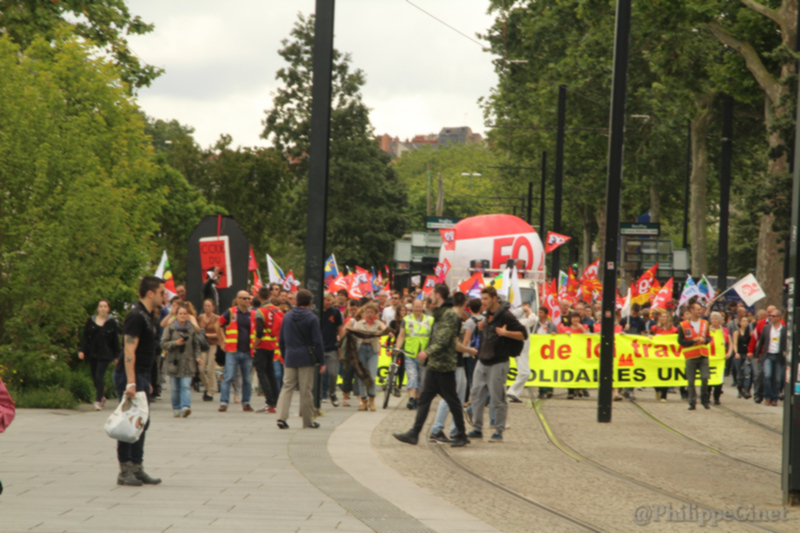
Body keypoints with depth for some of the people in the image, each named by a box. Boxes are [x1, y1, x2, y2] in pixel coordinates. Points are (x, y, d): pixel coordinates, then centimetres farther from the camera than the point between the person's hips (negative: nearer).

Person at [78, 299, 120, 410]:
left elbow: (115, 341, 5)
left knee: (99, 376, -13)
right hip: (92, 353, 3)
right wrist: (81, 350, -4)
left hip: (105, 354, -3)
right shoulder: (91, 321, 6)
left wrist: (117, 356, 4)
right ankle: (102, 397, 28)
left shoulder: (111, 323, 2)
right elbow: (85, 337, 7)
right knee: (95, 377, 8)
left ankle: (98, 401, -10)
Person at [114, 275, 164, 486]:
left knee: (142, 423, 11)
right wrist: (131, 383, -28)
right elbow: (129, 351, -22)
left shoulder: (147, 316, 15)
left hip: (141, 375, 10)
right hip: (130, 374, -10)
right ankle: (125, 471, -4)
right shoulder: (136, 317, -16)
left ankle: (137, 469, 16)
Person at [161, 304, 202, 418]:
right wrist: (175, 343, -16)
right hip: (173, 362, 0)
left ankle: (185, 407, -21)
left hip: (187, 362, 0)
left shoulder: (192, 329, 7)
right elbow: (163, 343, -2)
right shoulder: (170, 328, 1)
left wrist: (198, 357, -1)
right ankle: (176, 408, 16)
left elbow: (196, 345, 13)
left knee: (186, 385, -13)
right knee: (175, 388, 5)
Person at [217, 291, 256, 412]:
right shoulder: (230, 313, 1)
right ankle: (223, 402, -7)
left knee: (247, 379, 5)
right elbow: (218, 325, 11)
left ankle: (246, 402, 15)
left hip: (248, 352, 3)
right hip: (233, 351, -3)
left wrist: (255, 344, 11)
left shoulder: (253, 315, 7)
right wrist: (223, 341, 9)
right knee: (229, 377, -8)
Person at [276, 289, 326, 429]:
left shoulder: (287, 317, 7)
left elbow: (281, 340, 13)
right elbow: (317, 342, -8)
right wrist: (322, 362, -3)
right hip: (306, 358, -4)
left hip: (290, 358, 4)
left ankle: (281, 417, -11)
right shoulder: (312, 318, -8)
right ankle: (308, 420, 9)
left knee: (287, 387, 4)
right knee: (305, 390, 2)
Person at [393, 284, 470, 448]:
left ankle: (461, 436, 7)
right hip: (434, 365, 10)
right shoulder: (439, 314, 17)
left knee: (452, 400, -2)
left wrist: (428, 352, -31)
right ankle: (414, 433, 3)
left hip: (445, 364, -10)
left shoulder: (450, 315, -13)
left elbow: (444, 340, -24)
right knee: (424, 398, 5)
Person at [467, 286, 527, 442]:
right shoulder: (488, 314, 11)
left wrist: (506, 333, -26)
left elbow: (523, 334, -13)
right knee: (477, 394, 6)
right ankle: (477, 429, 14)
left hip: (498, 363, -8)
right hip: (483, 361, 8)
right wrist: (483, 329, 6)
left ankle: (499, 431, 5)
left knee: (498, 398, -2)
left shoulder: (506, 316, -13)